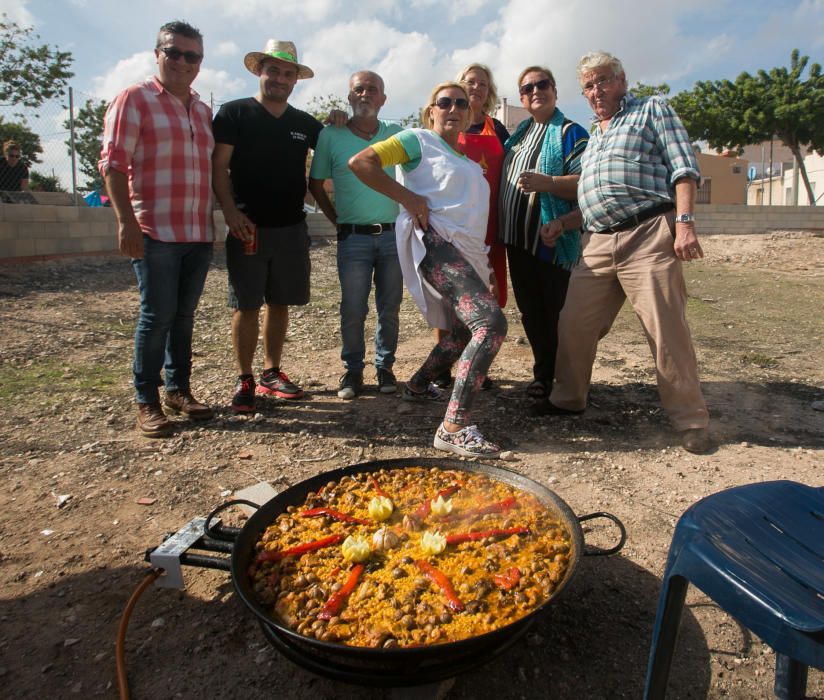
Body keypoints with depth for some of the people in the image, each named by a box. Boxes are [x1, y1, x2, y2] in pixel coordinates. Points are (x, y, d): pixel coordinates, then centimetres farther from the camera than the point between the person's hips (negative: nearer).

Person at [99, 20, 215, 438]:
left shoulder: (203, 111, 18)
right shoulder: (134, 99, 0)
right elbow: (113, 164, -7)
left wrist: (216, 220, 17)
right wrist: (126, 221, -16)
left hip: (199, 234, 6)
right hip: (155, 232, -5)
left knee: (184, 316, 10)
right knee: (157, 316, -3)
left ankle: (178, 390, 21)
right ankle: (147, 402, 9)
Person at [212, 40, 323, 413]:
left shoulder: (305, 123, 13)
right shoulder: (234, 113, 1)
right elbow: (219, 167, -4)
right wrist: (231, 212, -15)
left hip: (292, 229, 4)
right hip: (248, 227, -4)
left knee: (280, 303, 8)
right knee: (246, 306, -2)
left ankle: (271, 373, 21)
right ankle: (244, 380, 9)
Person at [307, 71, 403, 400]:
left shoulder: (398, 135, 6)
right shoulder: (330, 136, 2)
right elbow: (315, 183, 10)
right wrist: (338, 220, 5)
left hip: (393, 235, 2)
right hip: (353, 237, -1)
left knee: (390, 309, 7)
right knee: (352, 310, 1)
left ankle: (384, 366, 22)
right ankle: (353, 369, 16)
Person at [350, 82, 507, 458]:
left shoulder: (467, 162, 27)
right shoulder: (419, 140, 3)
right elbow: (360, 162, -8)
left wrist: (487, 266, 22)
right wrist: (408, 197, -13)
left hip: (467, 251, 10)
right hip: (437, 244, -10)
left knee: (464, 332, 19)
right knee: (492, 323, -26)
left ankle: (418, 384, 40)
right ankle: (454, 426, -28)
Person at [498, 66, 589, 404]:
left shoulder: (570, 133, -2)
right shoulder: (519, 132, 19)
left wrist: (546, 182, -27)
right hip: (517, 238, 7)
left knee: (554, 312, -1)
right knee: (530, 311, 12)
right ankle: (542, 373, 25)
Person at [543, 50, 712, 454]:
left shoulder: (652, 110, 9)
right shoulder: (593, 136, 27)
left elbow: (683, 168, -3)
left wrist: (685, 222, -15)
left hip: (648, 237, -6)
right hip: (598, 244, 6)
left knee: (667, 331, -7)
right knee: (574, 325, 6)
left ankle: (691, 421, 5)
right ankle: (568, 399, 24)